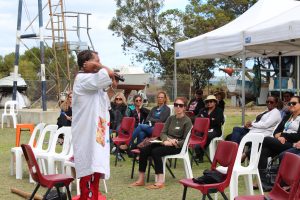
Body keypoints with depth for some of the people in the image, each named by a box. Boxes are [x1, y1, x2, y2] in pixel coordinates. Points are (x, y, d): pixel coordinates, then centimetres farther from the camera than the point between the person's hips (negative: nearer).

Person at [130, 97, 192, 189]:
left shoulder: (187, 121, -3)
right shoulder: (171, 118, 15)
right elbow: (163, 133, 9)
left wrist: (172, 143, -21)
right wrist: (166, 140, -13)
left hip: (177, 146, -6)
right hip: (166, 143, 6)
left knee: (156, 151, -32)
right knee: (144, 150, -16)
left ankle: (160, 182, -33)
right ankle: (141, 179, -14)